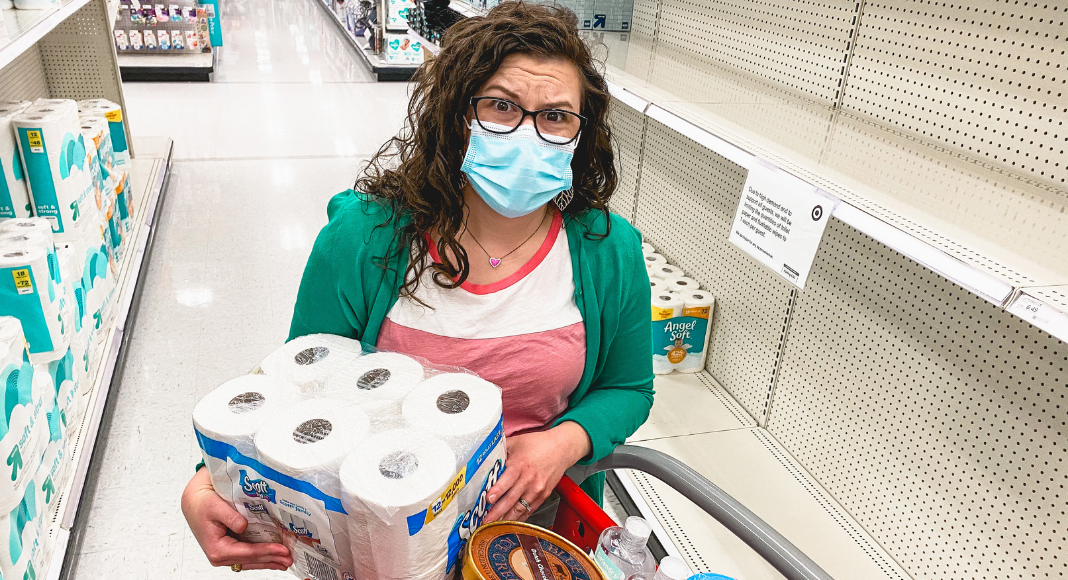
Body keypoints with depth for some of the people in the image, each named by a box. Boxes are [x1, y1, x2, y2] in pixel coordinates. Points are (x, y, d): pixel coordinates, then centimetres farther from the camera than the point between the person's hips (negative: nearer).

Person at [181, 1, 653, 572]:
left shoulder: (610, 252, -16)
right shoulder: (363, 236, -21)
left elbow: (627, 387, -1)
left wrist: (565, 442, -22)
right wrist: (210, 483, -28)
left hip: (533, 516, 1)